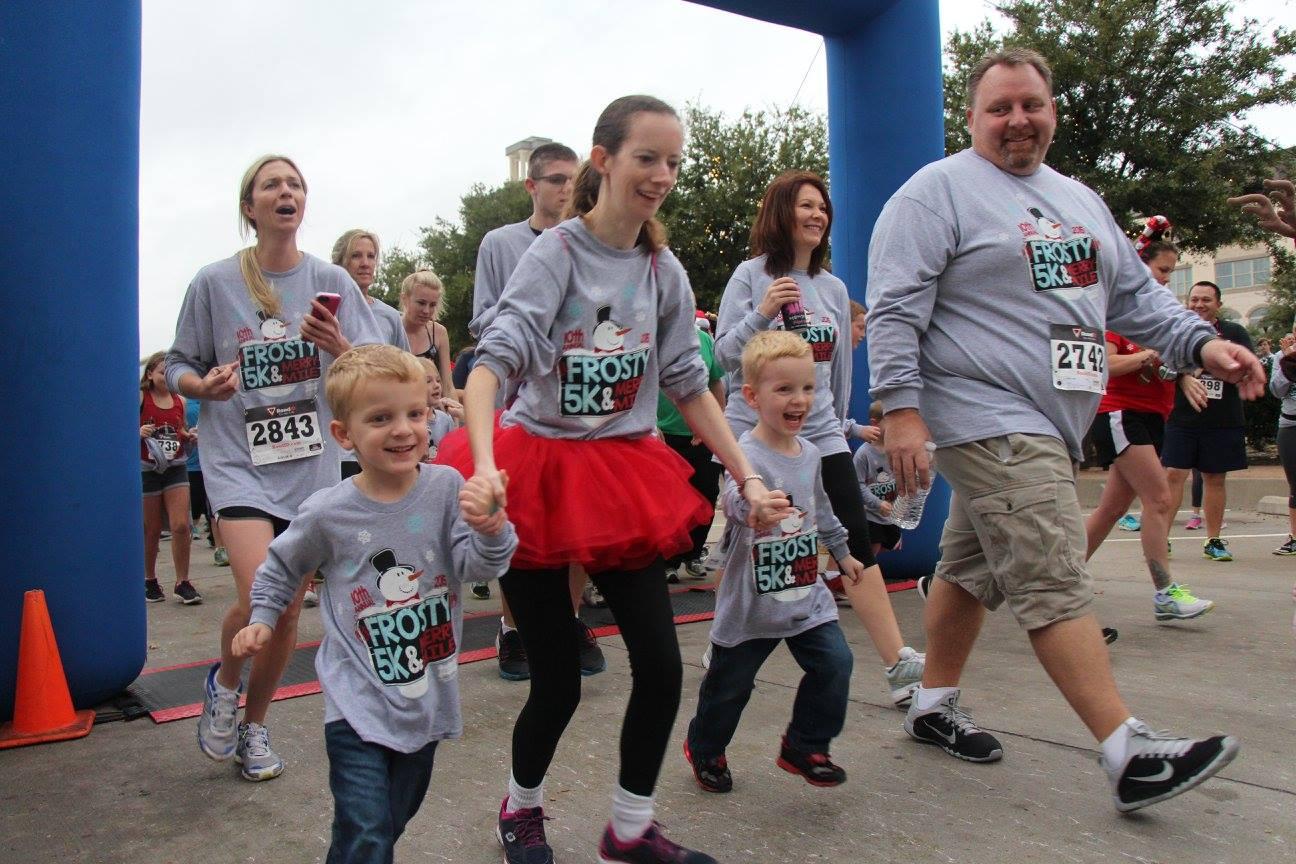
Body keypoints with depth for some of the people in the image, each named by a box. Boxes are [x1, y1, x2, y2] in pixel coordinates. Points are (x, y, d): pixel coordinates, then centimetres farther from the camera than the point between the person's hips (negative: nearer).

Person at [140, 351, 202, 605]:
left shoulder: (180, 401, 8)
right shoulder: (140, 398, -4)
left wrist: (189, 436, 0)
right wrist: (138, 432, -27)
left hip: (176, 467, 3)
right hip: (146, 468, -3)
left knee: (181, 525, -7)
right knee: (151, 530, 8)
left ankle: (183, 582, 2)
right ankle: (149, 580, 25)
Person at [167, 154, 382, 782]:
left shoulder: (331, 281, 2)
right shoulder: (214, 282, -1)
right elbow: (177, 368, 6)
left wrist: (335, 344, -21)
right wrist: (205, 385, -16)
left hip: (311, 465, 2)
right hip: (238, 460, -2)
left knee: (289, 612, 8)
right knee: (259, 597, -20)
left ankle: (254, 725, 32)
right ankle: (224, 681, 14)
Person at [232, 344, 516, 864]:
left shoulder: (447, 489, -11)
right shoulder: (327, 513, -11)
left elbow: (478, 566, -20)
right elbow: (281, 568, 9)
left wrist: (490, 529, -38)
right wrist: (262, 619, 5)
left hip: (427, 700, 2)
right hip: (358, 707, -2)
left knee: (394, 822, 21)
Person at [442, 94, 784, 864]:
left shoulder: (665, 270, 4)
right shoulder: (556, 253, -11)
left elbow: (690, 385, 8)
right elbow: (494, 360, -23)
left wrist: (748, 478, 3)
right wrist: (484, 466, -39)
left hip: (624, 477, 5)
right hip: (538, 470, -4)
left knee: (662, 668, 0)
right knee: (559, 682, 3)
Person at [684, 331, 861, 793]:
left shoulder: (809, 453, 4)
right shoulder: (747, 454, -20)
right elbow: (736, 497, -42)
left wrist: (842, 551, 31)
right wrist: (750, 504, -64)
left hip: (807, 593, 6)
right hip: (753, 600, -6)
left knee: (835, 664, -3)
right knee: (730, 682, 10)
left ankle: (805, 746, 21)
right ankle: (704, 748, 38)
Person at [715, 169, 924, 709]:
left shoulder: (834, 288, 12)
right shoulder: (751, 276, -3)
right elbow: (725, 354, -7)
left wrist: (841, 423, 21)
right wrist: (762, 313, -22)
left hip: (820, 434, 4)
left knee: (856, 542, -3)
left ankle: (898, 665, -2)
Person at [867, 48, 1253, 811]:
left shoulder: (1079, 199, 20)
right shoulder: (939, 191, -5)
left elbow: (1135, 294, 21)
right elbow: (895, 309, -13)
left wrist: (1202, 343, 5)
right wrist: (902, 408, -22)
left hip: (1051, 426, 8)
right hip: (990, 421, -8)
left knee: (974, 570, 15)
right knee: (1055, 582, -10)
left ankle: (935, 705, 28)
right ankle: (1131, 754, -6)